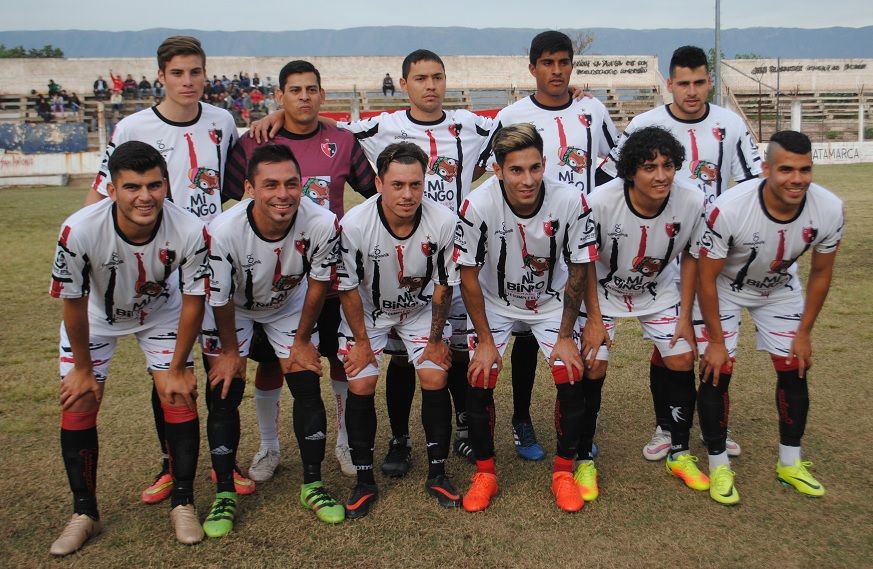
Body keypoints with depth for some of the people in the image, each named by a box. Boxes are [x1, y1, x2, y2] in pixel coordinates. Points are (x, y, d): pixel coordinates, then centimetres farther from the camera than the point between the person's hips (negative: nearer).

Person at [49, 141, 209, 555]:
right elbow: (74, 303, -20)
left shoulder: (190, 232, -35)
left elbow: (193, 301, -19)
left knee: (180, 398, -7)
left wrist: (177, 368, -11)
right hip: (95, 316, 0)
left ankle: (182, 504, 11)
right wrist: (82, 367, -8)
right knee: (77, 406, -4)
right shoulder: (79, 230, -37)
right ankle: (84, 513, 15)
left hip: (161, 314, 0)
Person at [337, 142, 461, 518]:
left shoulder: (443, 222, -28)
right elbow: (348, 286, -16)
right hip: (367, 310, -1)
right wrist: (361, 340, -9)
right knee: (361, 386, -8)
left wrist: (436, 339, -6)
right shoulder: (354, 224, -31)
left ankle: (437, 473, 10)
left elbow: (443, 284, -12)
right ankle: (364, 481, 8)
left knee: (435, 379, -9)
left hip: (421, 308, 1)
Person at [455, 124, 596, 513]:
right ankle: (484, 473, 12)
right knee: (479, 384, -11)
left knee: (572, 381, -11)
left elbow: (578, 271, -12)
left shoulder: (571, 202, -27)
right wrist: (486, 340, -13)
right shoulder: (478, 206, -30)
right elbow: (468, 276, -16)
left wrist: (566, 335, -10)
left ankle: (564, 471, 12)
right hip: (495, 302, 0)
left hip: (552, 301, 1)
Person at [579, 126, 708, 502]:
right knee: (592, 369, -9)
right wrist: (594, 318, -15)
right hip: (603, 292, -2)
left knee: (682, 361, -3)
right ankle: (584, 461, 9)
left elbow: (690, 256, -6)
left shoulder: (692, 202, -24)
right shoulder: (600, 202, -32)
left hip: (658, 292, 3)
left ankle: (679, 454, 18)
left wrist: (685, 315, -5)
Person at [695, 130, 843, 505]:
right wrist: (716, 340, -18)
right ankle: (718, 465, 10)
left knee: (795, 371, 4)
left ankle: (790, 463, 22)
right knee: (716, 373, -8)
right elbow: (707, 277, -24)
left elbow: (820, 273, -7)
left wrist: (804, 333, -2)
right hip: (724, 289, -3)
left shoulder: (829, 210, -26)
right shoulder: (728, 209, -38)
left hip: (780, 290, 4)